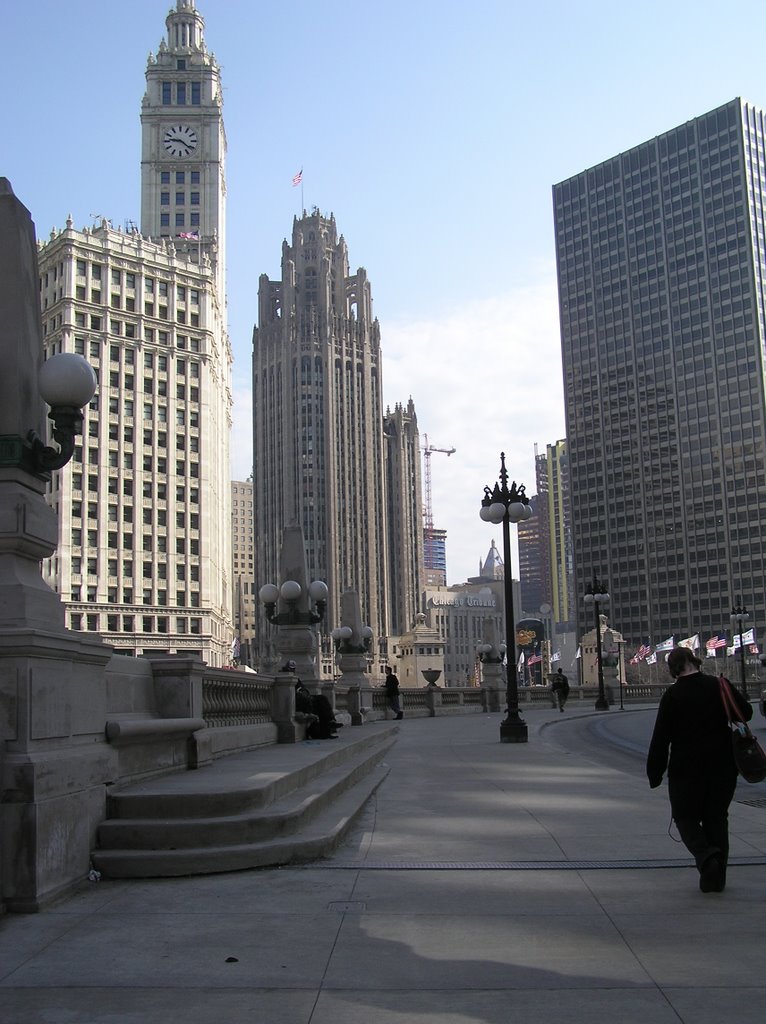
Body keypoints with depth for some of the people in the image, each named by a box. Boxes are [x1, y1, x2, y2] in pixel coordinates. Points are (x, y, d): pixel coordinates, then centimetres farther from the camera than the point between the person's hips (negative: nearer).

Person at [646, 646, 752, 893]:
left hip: (686, 768, -3)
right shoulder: (719, 686, -4)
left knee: (686, 817, 11)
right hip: (722, 767, 3)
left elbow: (661, 738, -11)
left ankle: (705, 854, -17)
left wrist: (654, 773, -4)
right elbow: (746, 713, 4)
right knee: (716, 818, 14)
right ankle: (715, 878, 14)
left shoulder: (672, 696, -11)